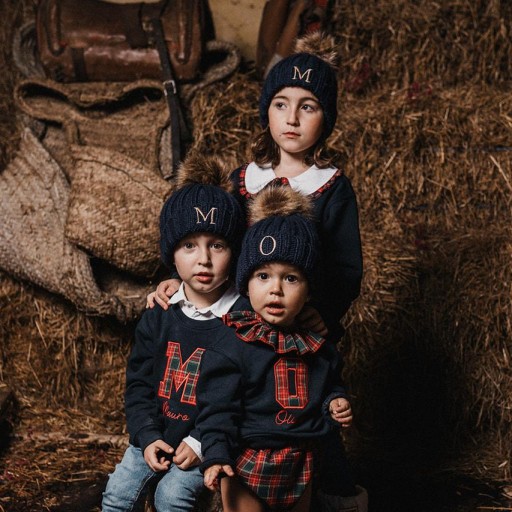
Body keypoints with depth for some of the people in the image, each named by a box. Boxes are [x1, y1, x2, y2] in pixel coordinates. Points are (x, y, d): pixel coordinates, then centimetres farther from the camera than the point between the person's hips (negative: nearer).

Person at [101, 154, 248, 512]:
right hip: (156, 435, 4)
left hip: (207, 442, -4)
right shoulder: (160, 317, 2)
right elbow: (139, 381, 7)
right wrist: (147, 437, -6)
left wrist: (202, 443, -17)